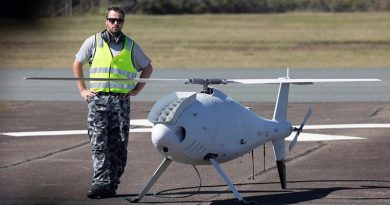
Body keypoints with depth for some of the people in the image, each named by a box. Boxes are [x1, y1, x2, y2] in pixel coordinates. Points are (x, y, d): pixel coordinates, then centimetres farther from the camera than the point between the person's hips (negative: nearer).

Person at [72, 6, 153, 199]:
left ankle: (111, 185, 6)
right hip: (97, 99, -1)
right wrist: (82, 90, 9)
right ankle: (100, 183, -15)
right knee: (99, 143, -9)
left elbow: (147, 68, 22)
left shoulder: (131, 45, 11)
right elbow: (77, 64, 18)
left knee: (118, 145, 0)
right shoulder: (93, 42, 8)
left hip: (121, 101, 1)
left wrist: (137, 89, 10)